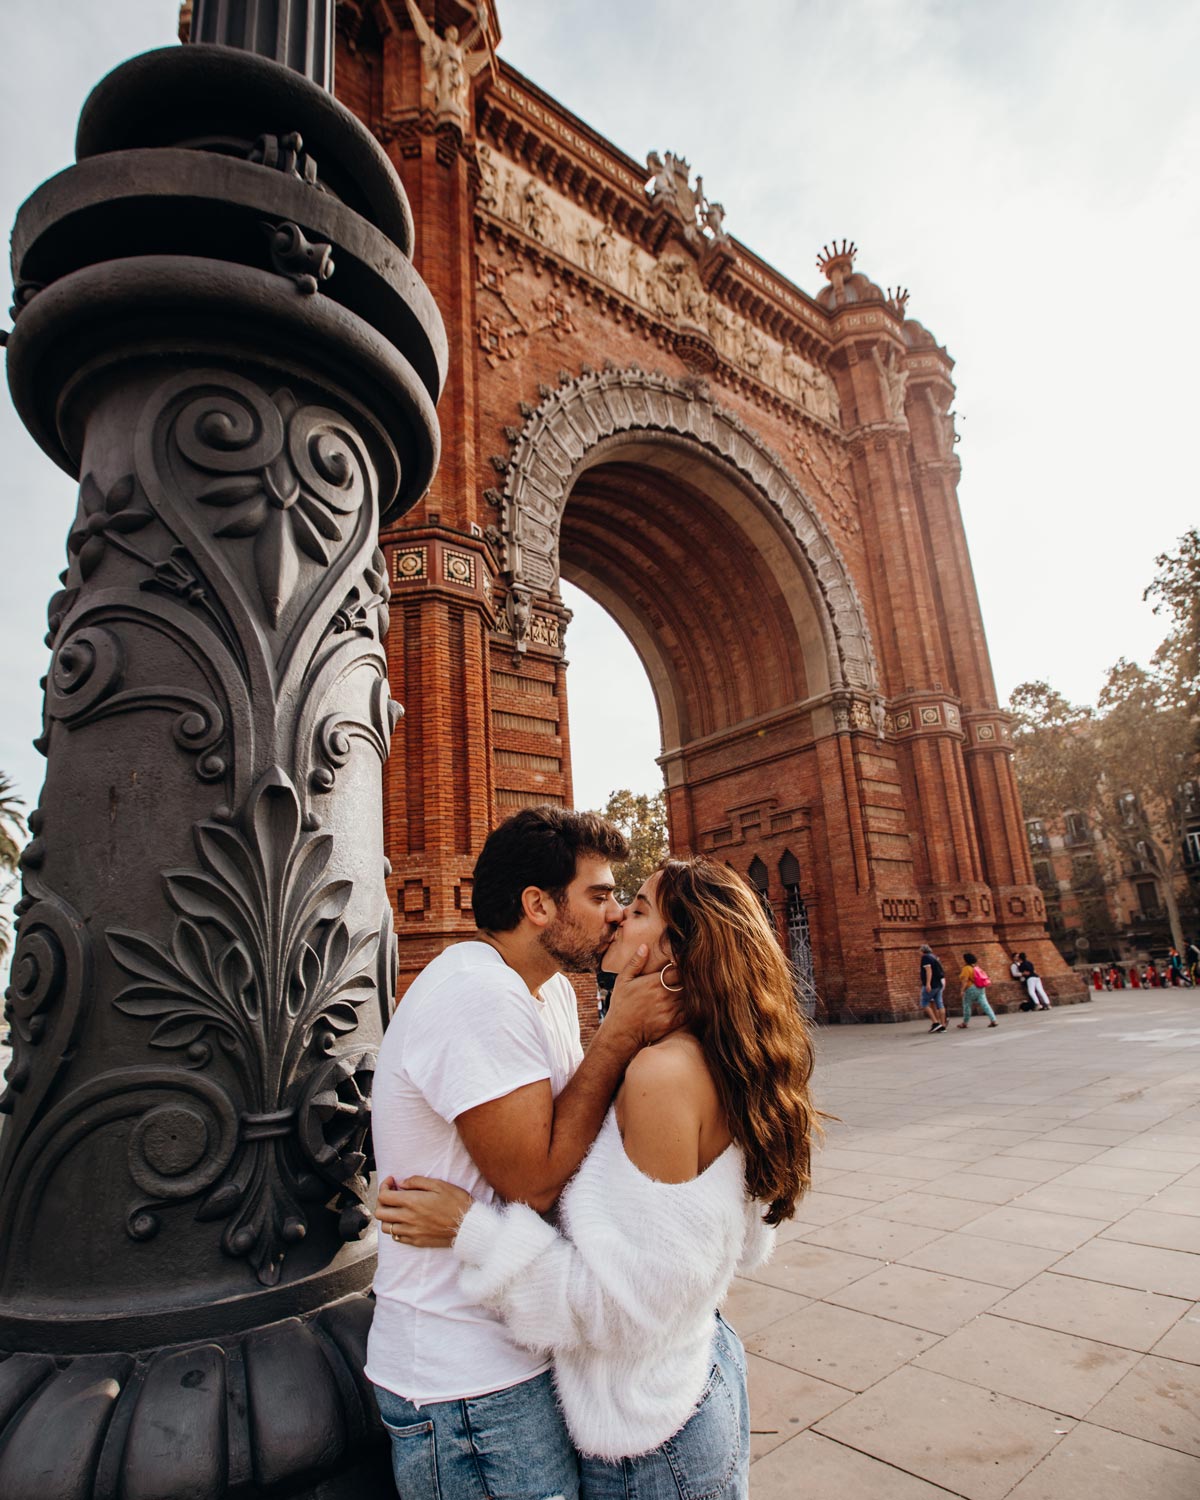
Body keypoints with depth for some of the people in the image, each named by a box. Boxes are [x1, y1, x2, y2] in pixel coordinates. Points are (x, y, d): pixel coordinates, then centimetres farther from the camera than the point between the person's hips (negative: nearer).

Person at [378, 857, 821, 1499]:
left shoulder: (664, 1071, -30)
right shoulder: (721, 1063, -3)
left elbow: (628, 1307, -25)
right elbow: (745, 1245, 9)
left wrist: (475, 1229, -21)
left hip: (650, 1439, -8)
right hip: (705, 1371, 8)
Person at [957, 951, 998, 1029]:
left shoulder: (966, 968, -12)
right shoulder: (975, 967, 15)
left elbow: (965, 980, -20)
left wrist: (962, 990, -20)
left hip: (971, 988, -8)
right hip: (980, 988, 8)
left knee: (967, 1006, 4)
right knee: (984, 1004, 3)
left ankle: (965, 1023, 13)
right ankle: (993, 1020, -4)